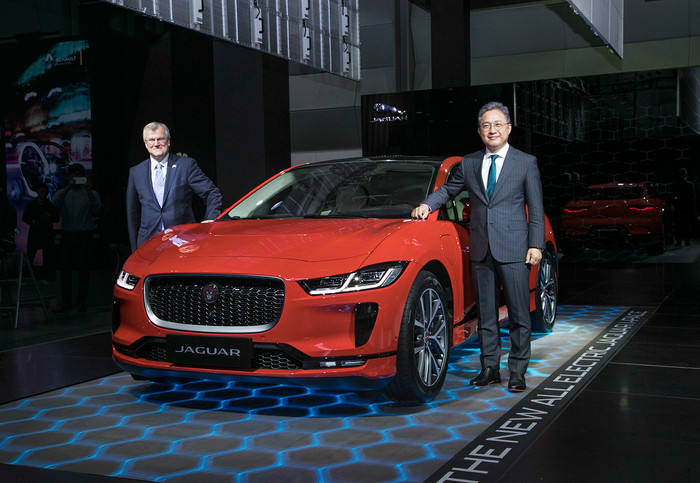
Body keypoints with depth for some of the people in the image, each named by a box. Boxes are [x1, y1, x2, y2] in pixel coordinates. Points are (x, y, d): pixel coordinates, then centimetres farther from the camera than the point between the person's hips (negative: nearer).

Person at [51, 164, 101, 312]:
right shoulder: (63, 193, 13)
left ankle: (81, 302, 7)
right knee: (64, 268, -1)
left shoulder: (91, 193, 8)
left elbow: (96, 209, -11)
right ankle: (66, 301, 5)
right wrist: (68, 188, -22)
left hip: (84, 236, -2)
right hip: (67, 235, 2)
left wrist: (89, 191, -21)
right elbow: (55, 202, -10)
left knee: (83, 269, -1)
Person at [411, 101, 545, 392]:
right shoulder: (469, 163, 11)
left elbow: (536, 209, 2)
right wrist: (426, 205, 2)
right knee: (486, 314, 9)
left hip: (514, 250, -3)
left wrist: (536, 245, -6)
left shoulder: (526, 163, 3)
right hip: (481, 250, 3)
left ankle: (517, 371, 10)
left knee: (518, 314, 0)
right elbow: (447, 190, 22)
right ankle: (490, 368, 19)